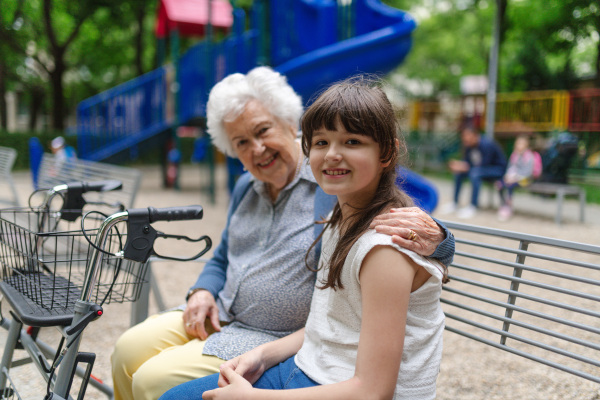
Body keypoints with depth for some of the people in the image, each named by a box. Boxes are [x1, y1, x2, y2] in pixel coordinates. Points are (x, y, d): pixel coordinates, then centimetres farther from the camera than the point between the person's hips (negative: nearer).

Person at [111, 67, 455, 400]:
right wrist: (203, 291, 1)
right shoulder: (245, 188, 10)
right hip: (218, 318, 7)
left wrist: (432, 239, -44)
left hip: (279, 340, -7)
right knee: (130, 350, -5)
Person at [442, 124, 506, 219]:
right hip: (481, 167, 8)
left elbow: (484, 165, -27)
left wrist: (466, 167, -33)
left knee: (475, 172, -34)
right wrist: (458, 164, -20)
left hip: (498, 169, -8)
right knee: (459, 171, -8)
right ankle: (455, 203, -1)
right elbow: (466, 161, 2)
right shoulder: (468, 145, -4)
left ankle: (473, 206, -27)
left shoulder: (487, 144, -27)